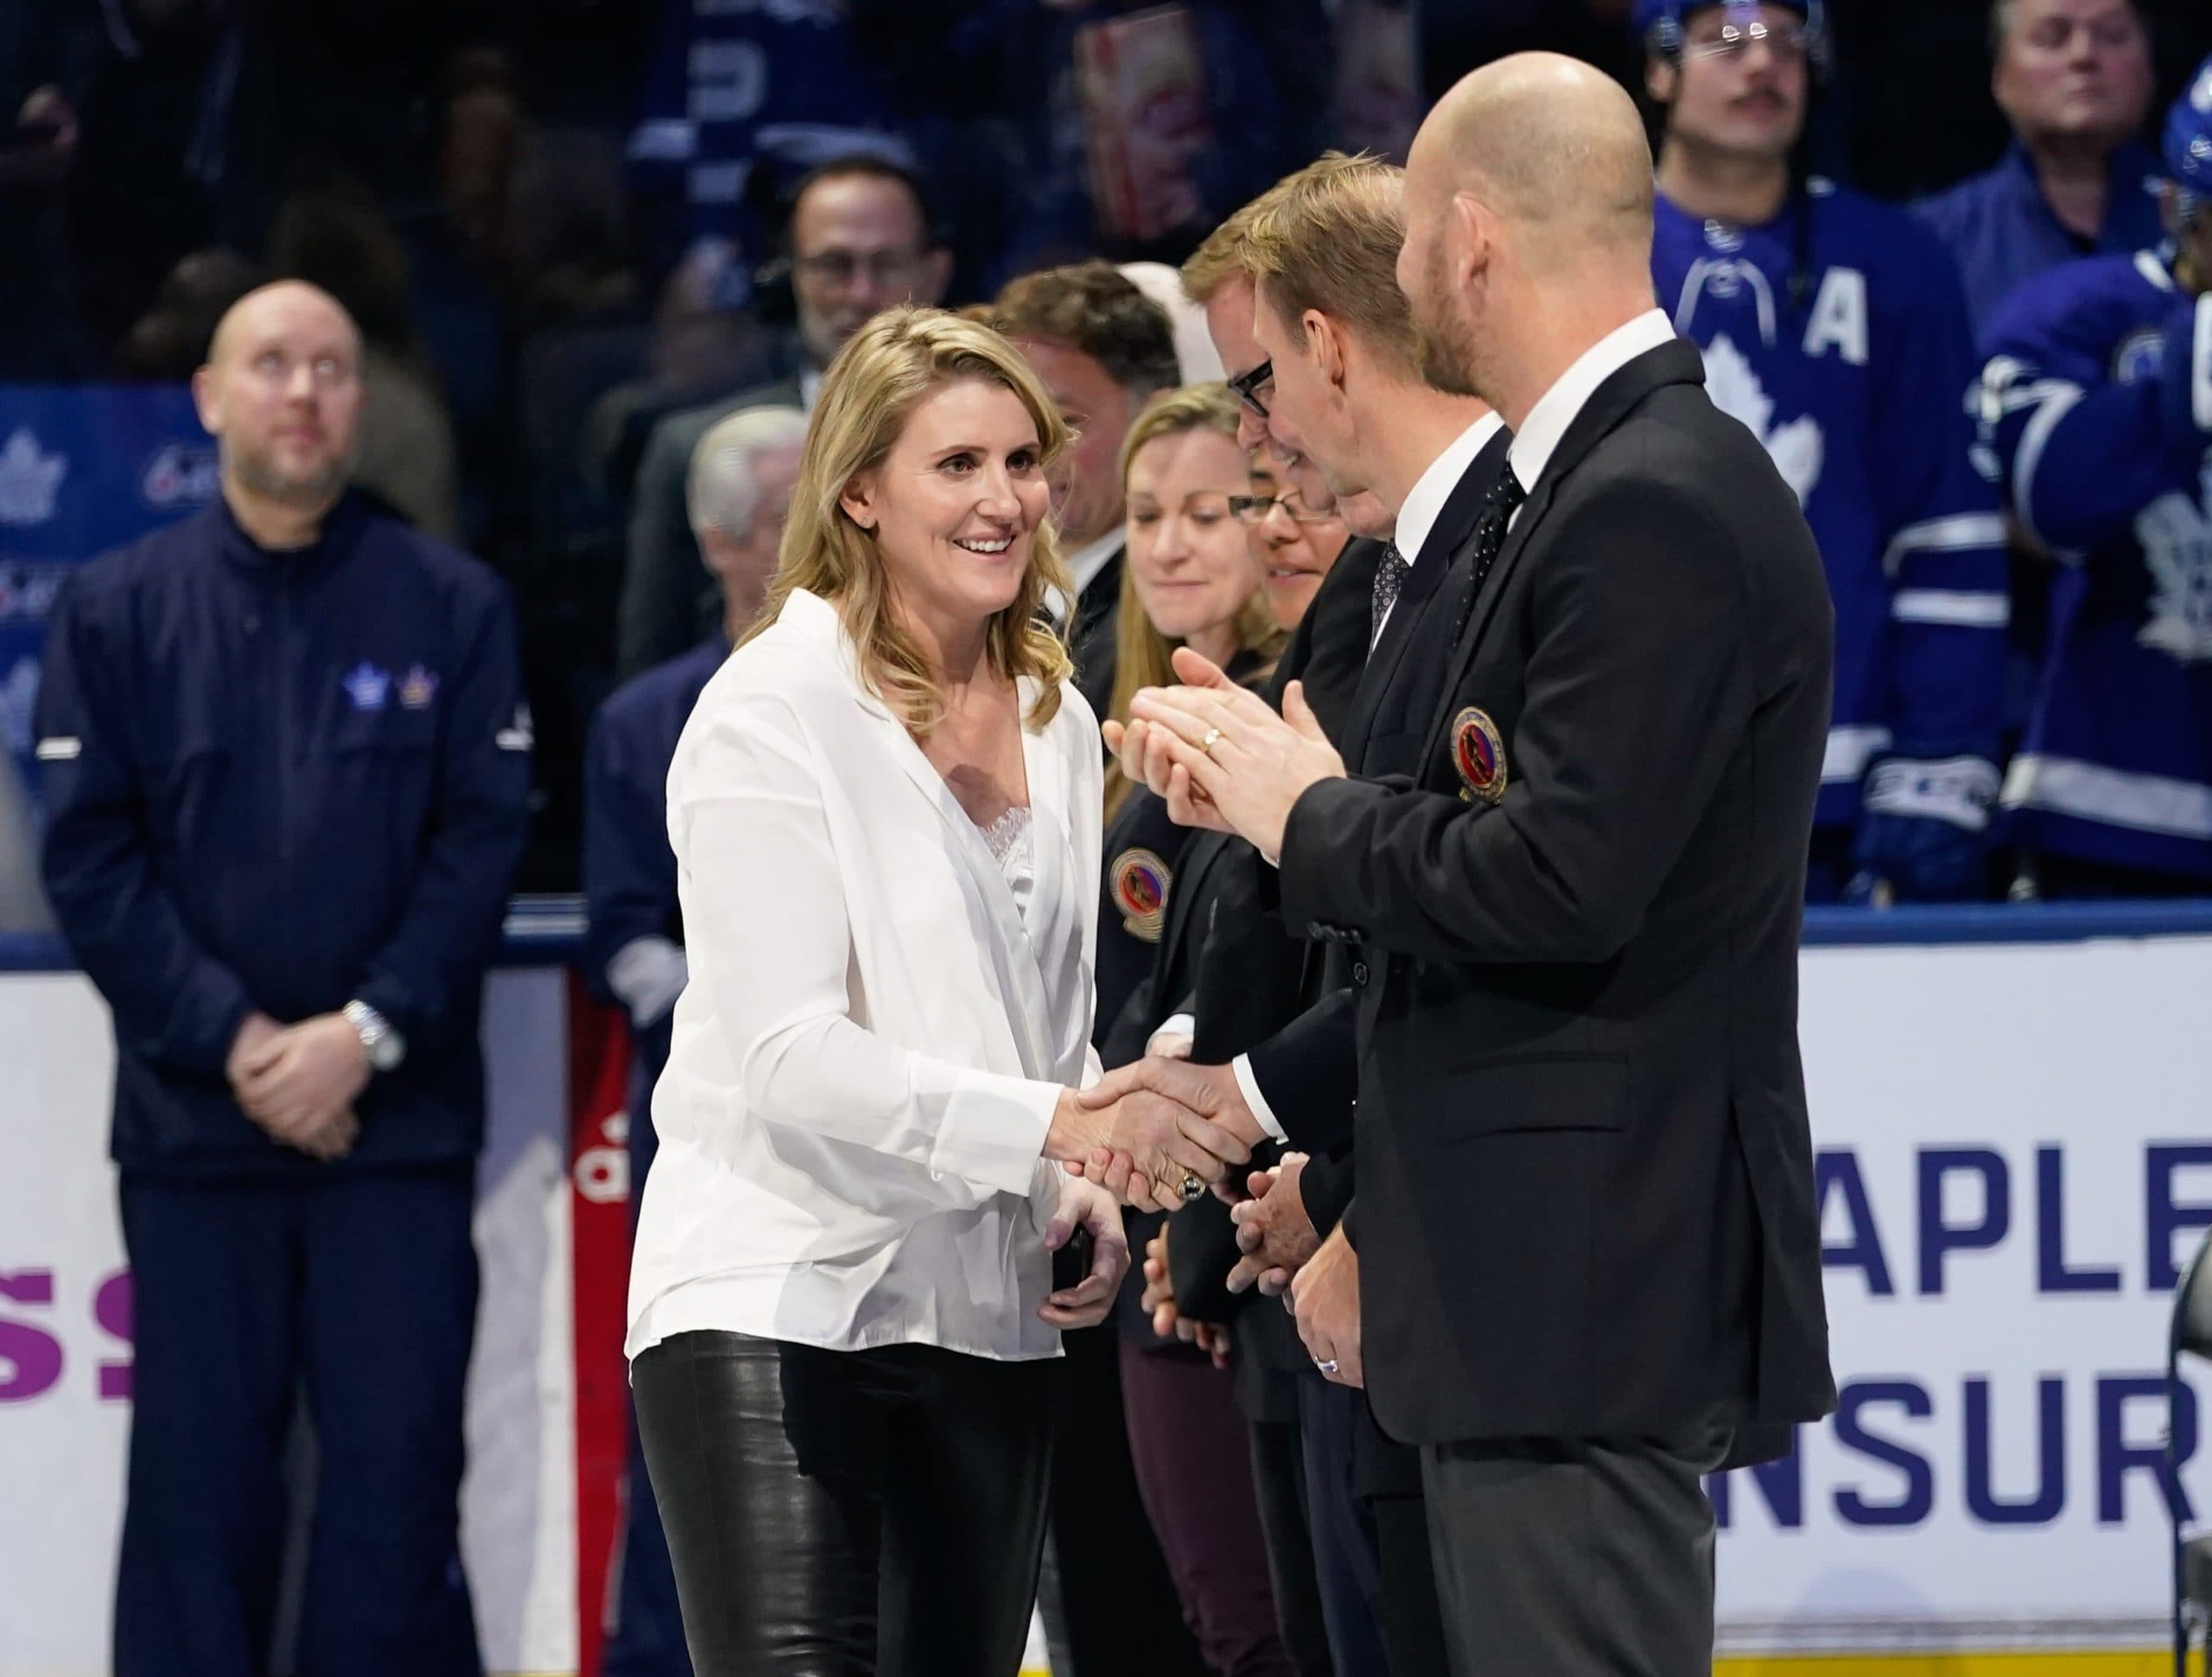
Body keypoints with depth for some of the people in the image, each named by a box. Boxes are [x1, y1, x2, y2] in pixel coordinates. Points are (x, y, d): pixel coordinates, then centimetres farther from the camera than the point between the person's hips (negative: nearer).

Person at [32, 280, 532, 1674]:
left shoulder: (452, 606, 6)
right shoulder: (119, 610, 7)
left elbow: (483, 839, 0)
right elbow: (90, 857, 1)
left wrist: (368, 1033, -12)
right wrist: (228, 1036, -10)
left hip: (401, 1125, 0)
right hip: (193, 1126, 1)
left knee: (397, 1479, -2)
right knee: (200, 1487, 2)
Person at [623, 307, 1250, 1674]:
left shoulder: (1056, 722, 14)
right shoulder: (775, 710, -7)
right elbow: (790, 1049, -15)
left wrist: (1086, 1189, 3)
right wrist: (1060, 1128, -23)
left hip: (987, 1315, 7)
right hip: (779, 1295, -6)